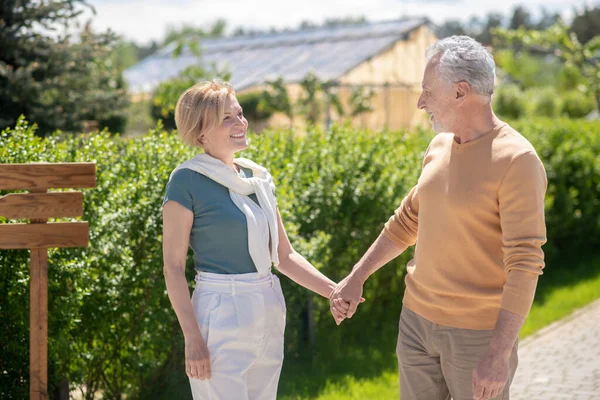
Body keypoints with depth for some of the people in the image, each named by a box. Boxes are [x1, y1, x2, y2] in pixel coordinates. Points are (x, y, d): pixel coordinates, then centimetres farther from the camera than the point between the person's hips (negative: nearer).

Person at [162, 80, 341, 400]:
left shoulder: (258, 177, 8)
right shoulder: (187, 181, -10)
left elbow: (284, 256, 13)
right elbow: (173, 267, -11)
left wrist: (334, 290, 0)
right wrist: (193, 338, -16)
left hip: (269, 313, 7)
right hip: (222, 315, -6)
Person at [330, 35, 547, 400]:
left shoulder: (516, 160, -18)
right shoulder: (440, 146, 5)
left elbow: (525, 265, -21)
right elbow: (407, 221, 18)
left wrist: (499, 354, -25)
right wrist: (356, 278, 17)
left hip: (478, 333, -7)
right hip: (418, 317, 7)